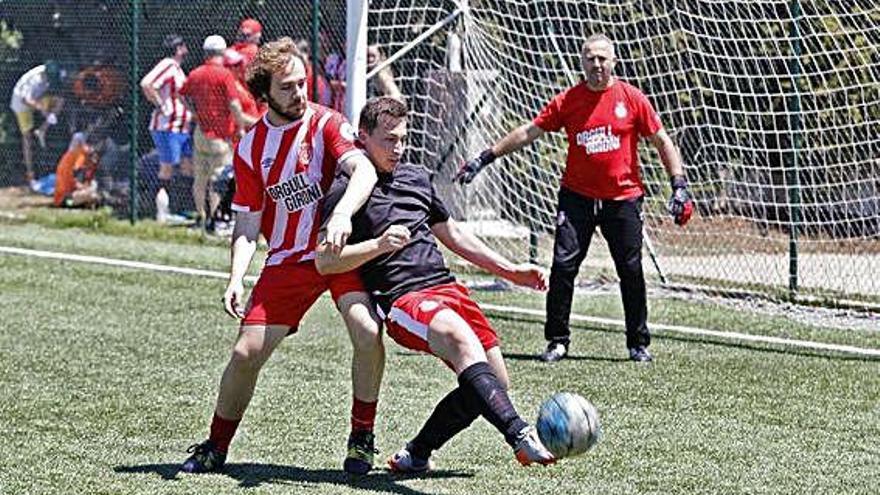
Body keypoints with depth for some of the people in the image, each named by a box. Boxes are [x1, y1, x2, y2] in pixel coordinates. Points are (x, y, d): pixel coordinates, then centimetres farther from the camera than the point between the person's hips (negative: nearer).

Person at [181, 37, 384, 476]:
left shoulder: (326, 124, -9)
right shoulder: (250, 149, 3)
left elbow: (364, 171, -26)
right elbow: (247, 224, 5)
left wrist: (342, 214, -46)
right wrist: (236, 278, -12)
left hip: (342, 249, -3)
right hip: (287, 259, 3)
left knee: (367, 332, -25)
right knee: (246, 353, -3)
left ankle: (362, 439, -6)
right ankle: (216, 447, 18)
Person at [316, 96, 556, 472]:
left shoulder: (417, 177, 20)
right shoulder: (345, 192, 1)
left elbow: (453, 236, 31)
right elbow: (324, 261, -7)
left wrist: (510, 270, 27)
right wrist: (378, 245, -19)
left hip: (446, 287, 8)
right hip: (401, 300, -8)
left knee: (493, 383, -3)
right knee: (460, 336, -36)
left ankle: (415, 454, 13)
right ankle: (520, 436, -52)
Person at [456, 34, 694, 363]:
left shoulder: (631, 98, -1)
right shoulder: (568, 101, 1)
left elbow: (662, 141, 4)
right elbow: (528, 132, 3)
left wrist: (679, 185, -3)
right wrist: (485, 158, -1)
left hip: (623, 199, 0)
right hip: (577, 197, 0)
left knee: (631, 271, 3)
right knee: (563, 265, -8)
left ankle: (639, 344, 17)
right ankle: (557, 341, 2)